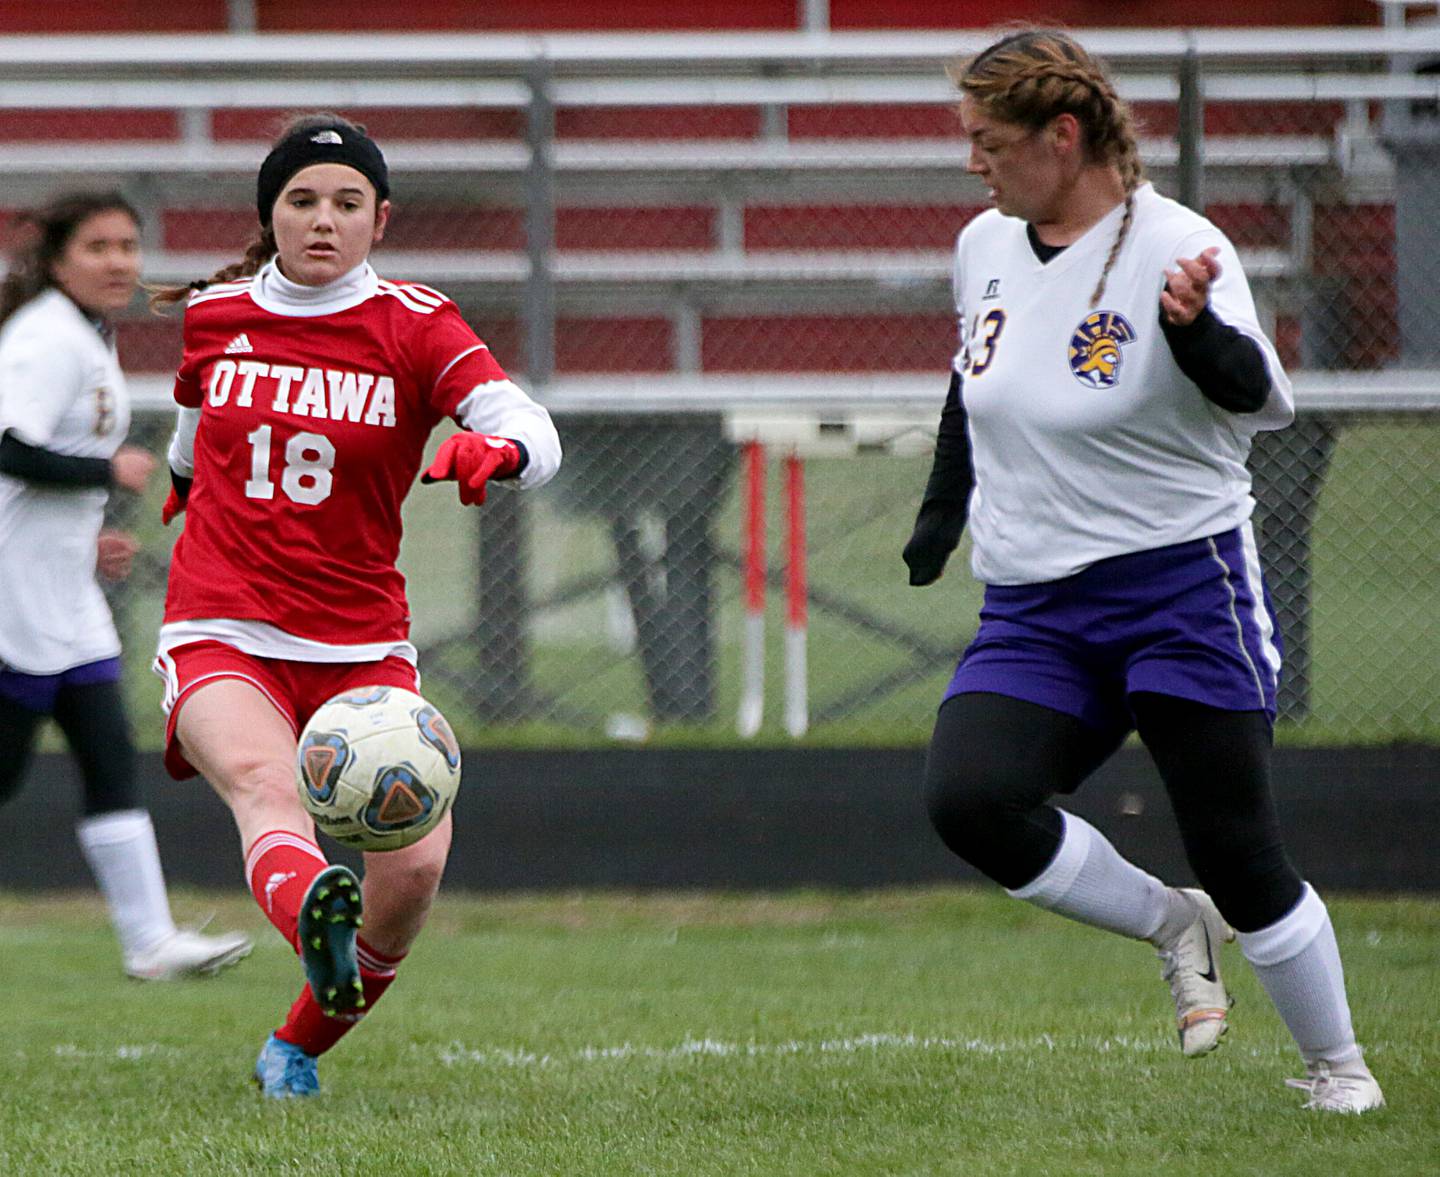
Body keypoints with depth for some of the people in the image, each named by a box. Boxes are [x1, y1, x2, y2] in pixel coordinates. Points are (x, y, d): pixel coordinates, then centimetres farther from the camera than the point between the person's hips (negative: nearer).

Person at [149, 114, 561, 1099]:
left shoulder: (415, 326, -1)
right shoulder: (211, 316, 7)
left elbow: (533, 432, -16)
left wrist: (498, 448, -39)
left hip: (361, 645, 1)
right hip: (222, 638, 0)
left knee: (414, 868, -16)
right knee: (264, 779, -34)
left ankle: (297, 1049, 10)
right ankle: (311, 914, -68)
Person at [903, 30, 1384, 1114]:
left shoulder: (1177, 248, -13)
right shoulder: (986, 247, 6)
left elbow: (1262, 402, -26)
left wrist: (1197, 328, -45)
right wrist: (938, 524, 31)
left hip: (1180, 589, -5)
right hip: (1031, 609, 5)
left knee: (1239, 857, -5)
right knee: (967, 800, -19)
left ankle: (1337, 1064, 17)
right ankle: (1172, 925, 2)